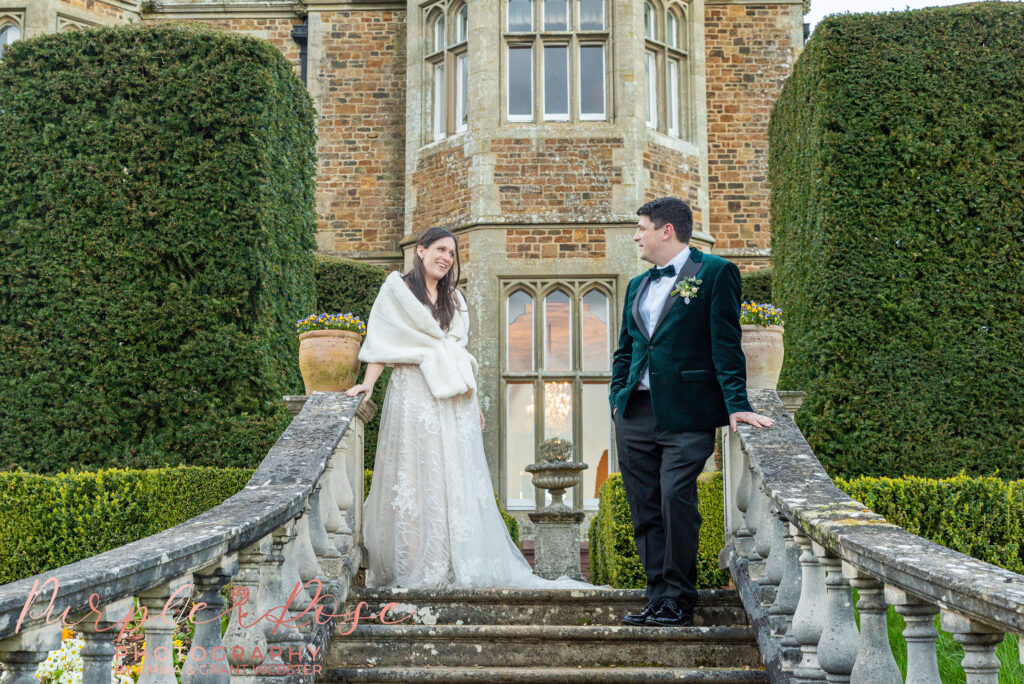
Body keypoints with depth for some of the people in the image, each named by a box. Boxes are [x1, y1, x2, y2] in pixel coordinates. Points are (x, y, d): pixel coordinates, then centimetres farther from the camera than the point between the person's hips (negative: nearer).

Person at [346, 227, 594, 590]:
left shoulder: (455, 300, 21)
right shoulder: (397, 289, 5)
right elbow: (382, 340, -3)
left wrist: (474, 402, 15)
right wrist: (367, 383, -15)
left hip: (454, 399, 5)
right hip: (415, 394, -5)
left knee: (458, 477, 1)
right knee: (418, 475, -7)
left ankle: (461, 565, 4)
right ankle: (416, 568, -5)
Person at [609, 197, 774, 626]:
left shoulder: (715, 273, 0)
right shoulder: (638, 285, 20)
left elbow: (725, 344, -7)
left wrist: (736, 405, -14)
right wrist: (617, 396, 12)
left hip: (685, 413, -6)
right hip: (635, 414, 6)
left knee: (676, 500, -12)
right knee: (645, 510, 5)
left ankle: (677, 600, 1)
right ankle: (658, 598, 12)